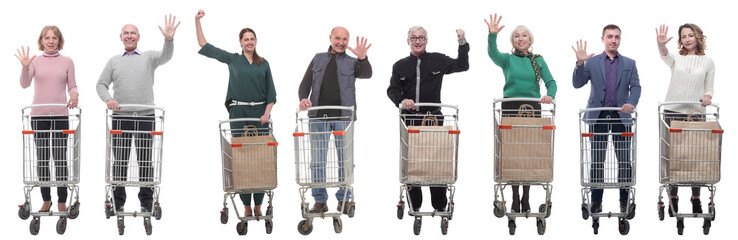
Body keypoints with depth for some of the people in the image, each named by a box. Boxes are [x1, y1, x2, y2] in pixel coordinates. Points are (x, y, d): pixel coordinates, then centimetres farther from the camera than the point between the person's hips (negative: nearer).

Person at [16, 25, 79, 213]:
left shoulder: (67, 62, 5)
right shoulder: (35, 61, 4)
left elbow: (72, 86, 7)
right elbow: (25, 84, -7)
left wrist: (74, 94, -15)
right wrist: (25, 67, -25)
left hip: (60, 114, -1)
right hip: (39, 115, 1)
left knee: (60, 158, -3)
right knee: (42, 158, 4)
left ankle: (62, 201, 3)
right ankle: (46, 200, 14)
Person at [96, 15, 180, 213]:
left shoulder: (149, 57, 9)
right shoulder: (114, 61, 14)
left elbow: (165, 56, -11)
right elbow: (101, 84, 11)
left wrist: (169, 39, -33)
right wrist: (108, 99, -11)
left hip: (145, 116, -1)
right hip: (120, 117, 1)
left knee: (145, 161, 1)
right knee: (120, 161, 4)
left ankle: (146, 201, 9)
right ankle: (118, 201, 11)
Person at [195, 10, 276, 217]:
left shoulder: (263, 64, 11)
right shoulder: (232, 60, 8)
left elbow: (271, 92, 9)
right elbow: (204, 46, 9)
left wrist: (266, 113, -5)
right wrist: (197, 21, 4)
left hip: (260, 112, 1)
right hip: (238, 112, -1)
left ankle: (258, 204, 1)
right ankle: (246, 205, 1)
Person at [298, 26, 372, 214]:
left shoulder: (351, 63, 10)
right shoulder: (318, 59, 16)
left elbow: (366, 74, -9)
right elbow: (305, 83, 11)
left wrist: (362, 58, -29)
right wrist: (303, 98, -10)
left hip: (343, 116, -1)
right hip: (318, 116, 1)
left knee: (345, 160, 1)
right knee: (317, 160, 0)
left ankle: (344, 199, 11)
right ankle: (320, 201, 6)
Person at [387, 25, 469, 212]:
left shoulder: (438, 60, 9)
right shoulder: (400, 66, 11)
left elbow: (462, 66, 13)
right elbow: (392, 90, 6)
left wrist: (462, 43, 3)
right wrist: (402, 100, -15)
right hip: (409, 119, 2)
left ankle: (439, 204, 3)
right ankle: (414, 204, 13)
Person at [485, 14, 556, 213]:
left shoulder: (538, 61, 10)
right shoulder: (508, 60, 6)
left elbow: (551, 82, 1)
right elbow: (493, 53, -16)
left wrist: (550, 95, -22)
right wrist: (492, 35, -36)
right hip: (510, 108, -1)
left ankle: (526, 200, 8)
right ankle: (515, 199, 6)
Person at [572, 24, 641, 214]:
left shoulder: (629, 64, 11)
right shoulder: (592, 62, 8)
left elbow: (635, 86, 2)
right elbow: (577, 84, 0)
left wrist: (631, 103, -18)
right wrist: (580, 63, -16)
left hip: (621, 116, 1)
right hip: (598, 116, -1)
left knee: (624, 160, 1)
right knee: (597, 160, 1)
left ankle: (625, 200, 8)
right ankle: (596, 201, 6)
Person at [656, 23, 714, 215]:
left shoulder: (708, 62, 9)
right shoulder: (676, 59, 6)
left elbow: (709, 89, 12)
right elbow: (665, 55, -18)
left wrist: (707, 97, -12)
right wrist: (661, 45, -42)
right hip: (673, 113, 0)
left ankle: (696, 199, 10)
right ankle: (673, 199, 6)